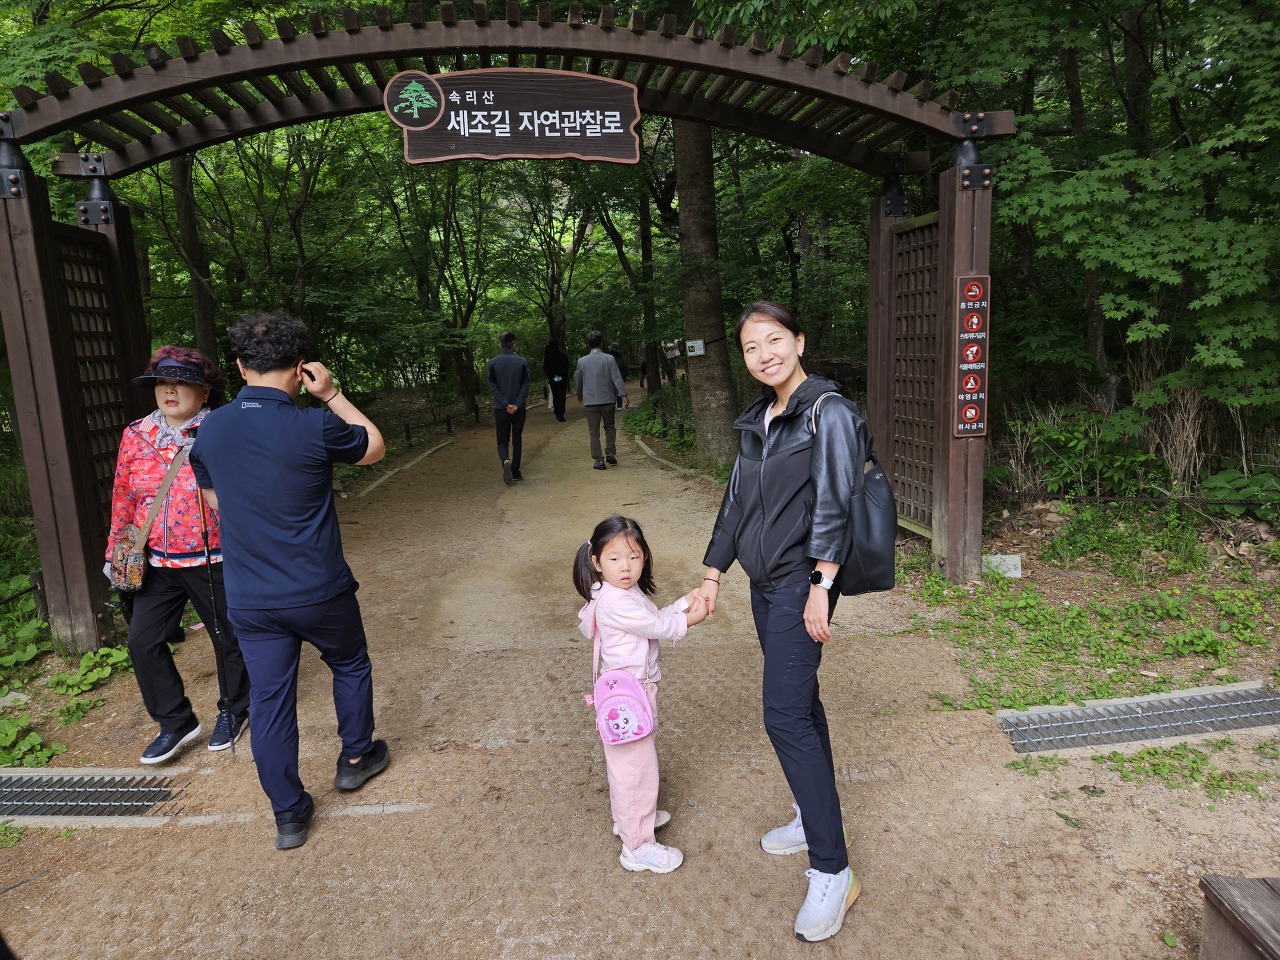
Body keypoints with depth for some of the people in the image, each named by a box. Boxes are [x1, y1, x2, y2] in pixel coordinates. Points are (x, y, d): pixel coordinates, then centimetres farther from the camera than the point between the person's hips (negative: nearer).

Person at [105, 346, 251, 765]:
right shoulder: (136, 435, 4)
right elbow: (123, 496, 12)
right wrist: (117, 551, 15)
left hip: (213, 561, -4)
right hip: (157, 562, 5)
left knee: (228, 640, 10)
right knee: (143, 641, 4)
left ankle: (233, 711, 34)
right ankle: (175, 722, 22)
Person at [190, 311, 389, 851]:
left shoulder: (209, 431, -2)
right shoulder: (315, 428, -19)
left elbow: (215, 501, 13)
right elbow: (374, 447, 0)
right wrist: (332, 395, -1)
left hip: (249, 600, 4)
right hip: (319, 593, -3)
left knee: (270, 700, 12)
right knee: (350, 665, 23)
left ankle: (288, 815, 22)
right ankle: (356, 757, 40)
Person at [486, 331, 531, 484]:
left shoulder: (493, 362, -1)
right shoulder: (522, 361, -3)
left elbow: (492, 387, -6)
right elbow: (525, 385, -8)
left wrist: (505, 404, -8)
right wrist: (517, 404, -10)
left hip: (500, 409, 0)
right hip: (519, 409, 0)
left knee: (502, 441, 7)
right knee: (516, 441, 11)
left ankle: (505, 460, -22)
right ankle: (515, 473, 13)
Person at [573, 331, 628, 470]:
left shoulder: (582, 361, 0)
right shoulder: (609, 359, -6)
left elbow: (577, 380, 12)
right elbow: (617, 378, -10)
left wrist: (579, 395, 29)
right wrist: (624, 395, -7)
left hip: (590, 401, 0)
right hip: (607, 400, 0)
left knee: (594, 432, 5)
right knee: (610, 426, 20)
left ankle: (598, 460, 2)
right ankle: (610, 452, 8)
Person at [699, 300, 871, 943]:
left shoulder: (829, 413, -12)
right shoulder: (756, 421, 11)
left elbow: (833, 504, -17)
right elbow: (735, 501, 15)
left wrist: (820, 587, -21)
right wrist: (712, 575, 16)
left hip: (801, 583, -8)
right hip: (764, 583, 8)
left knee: (785, 715, -10)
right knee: (798, 700, 17)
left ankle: (832, 871, 1)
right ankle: (814, 818, 33)